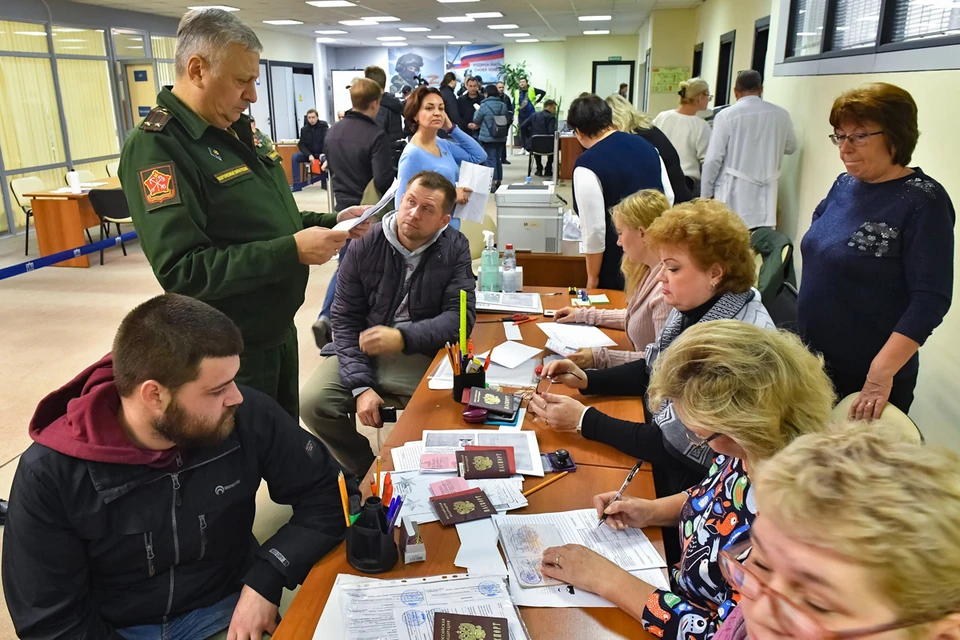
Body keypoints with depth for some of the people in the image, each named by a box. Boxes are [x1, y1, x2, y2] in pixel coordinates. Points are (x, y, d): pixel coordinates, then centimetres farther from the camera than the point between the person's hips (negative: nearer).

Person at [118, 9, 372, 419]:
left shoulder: (234, 130, 8)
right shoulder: (156, 146, -21)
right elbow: (182, 272, -29)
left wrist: (329, 223, 0)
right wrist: (293, 252, -31)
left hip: (279, 331, 8)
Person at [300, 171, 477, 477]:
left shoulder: (455, 248, -7)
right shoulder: (365, 246, -6)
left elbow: (461, 314, -14)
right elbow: (345, 319, -5)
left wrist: (402, 337, -29)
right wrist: (360, 385, -17)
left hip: (423, 356, -1)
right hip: (364, 351, 2)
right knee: (313, 403, -18)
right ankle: (366, 471, 9)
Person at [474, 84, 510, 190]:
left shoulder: (484, 106, -11)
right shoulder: (503, 105, 3)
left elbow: (476, 120, 1)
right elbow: (508, 120, 15)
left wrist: (477, 111, 18)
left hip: (488, 138, -5)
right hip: (501, 138, 5)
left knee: (490, 160, -1)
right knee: (498, 159, 14)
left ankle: (492, 183, -6)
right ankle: (499, 182, 21)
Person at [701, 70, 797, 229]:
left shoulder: (726, 116, -8)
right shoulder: (781, 115, 4)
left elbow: (713, 159, -9)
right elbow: (790, 147, 21)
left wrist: (705, 195, 1)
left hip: (733, 195, -3)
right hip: (764, 196, 3)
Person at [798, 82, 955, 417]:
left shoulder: (923, 201, -16)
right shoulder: (845, 184, 4)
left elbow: (931, 299, -20)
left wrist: (882, 371, -28)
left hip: (869, 381, -6)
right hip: (813, 362, 6)